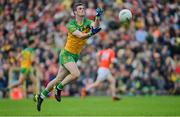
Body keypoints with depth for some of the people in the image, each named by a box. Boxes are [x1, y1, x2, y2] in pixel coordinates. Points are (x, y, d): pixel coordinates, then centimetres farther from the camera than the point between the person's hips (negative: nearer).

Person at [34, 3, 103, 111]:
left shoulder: (87, 22, -3)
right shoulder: (71, 25, -16)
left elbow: (95, 26, -26)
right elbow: (80, 35, -33)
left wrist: (98, 17, -46)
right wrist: (90, 34, -53)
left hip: (75, 56, 6)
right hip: (66, 54, -6)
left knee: (59, 79, 11)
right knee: (76, 74, -27)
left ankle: (40, 96, 26)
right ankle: (58, 88, -3)